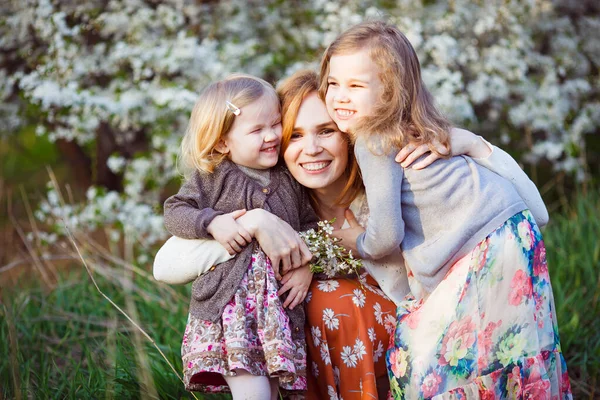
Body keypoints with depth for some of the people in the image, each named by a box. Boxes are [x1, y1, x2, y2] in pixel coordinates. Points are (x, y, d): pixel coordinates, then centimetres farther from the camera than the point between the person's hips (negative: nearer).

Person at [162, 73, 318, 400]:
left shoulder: (288, 181, 9)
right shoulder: (211, 178, -1)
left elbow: (309, 224, 15)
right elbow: (174, 212, 0)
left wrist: (306, 264, -2)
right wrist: (212, 223, -17)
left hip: (279, 306, 4)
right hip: (229, 304, -4)